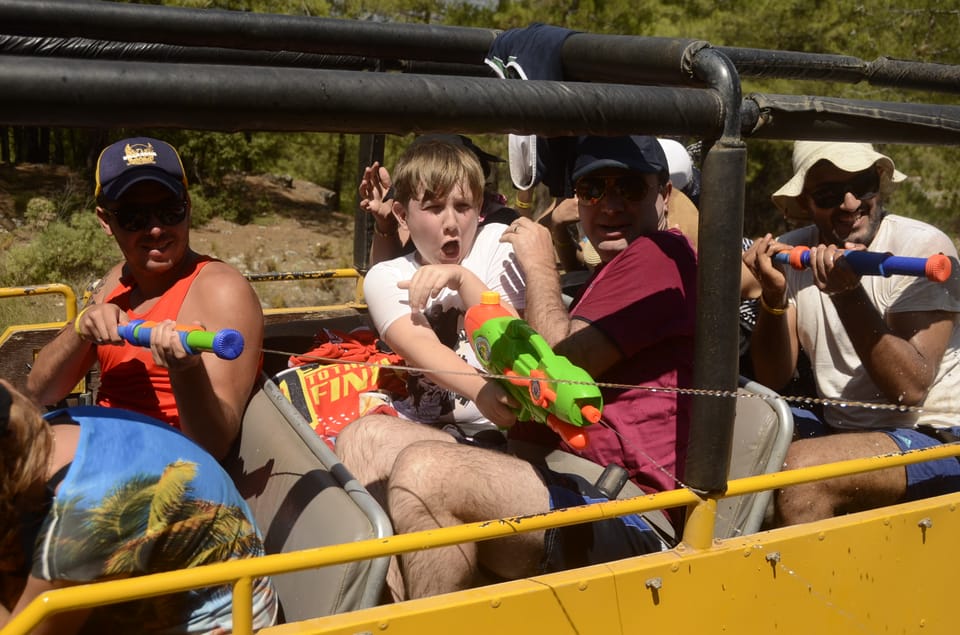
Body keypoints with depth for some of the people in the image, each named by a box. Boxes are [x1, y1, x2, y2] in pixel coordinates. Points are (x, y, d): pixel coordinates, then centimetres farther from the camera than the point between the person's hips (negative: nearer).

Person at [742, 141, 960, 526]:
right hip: (841, 433, 5)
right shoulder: (792, 253, 2)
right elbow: (772, 378, -1)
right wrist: (773, 295, -17)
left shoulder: (924, 248, -12)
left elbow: (910, 388, -21)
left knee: (800, 470, -29)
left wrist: (848, 294, -29)